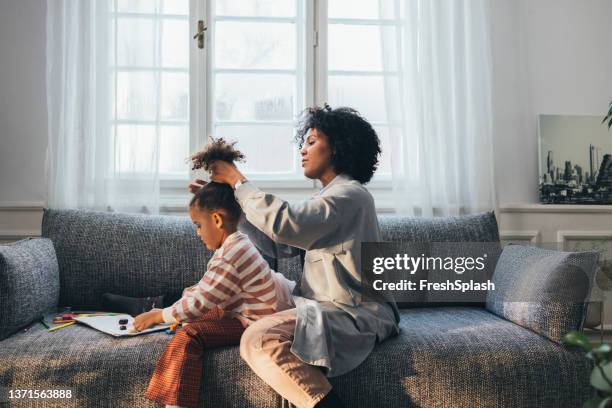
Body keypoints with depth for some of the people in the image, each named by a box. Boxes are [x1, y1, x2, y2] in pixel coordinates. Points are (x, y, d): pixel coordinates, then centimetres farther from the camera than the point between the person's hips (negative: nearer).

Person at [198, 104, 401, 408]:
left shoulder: (349, 195, -12)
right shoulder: (331, 197, 19)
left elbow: (285, 224, -27)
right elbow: (278, 245, 14)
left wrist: (239, 181, -14)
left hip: (355, 315, -10)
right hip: (331, 307, 10)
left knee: (258, 340, -28)